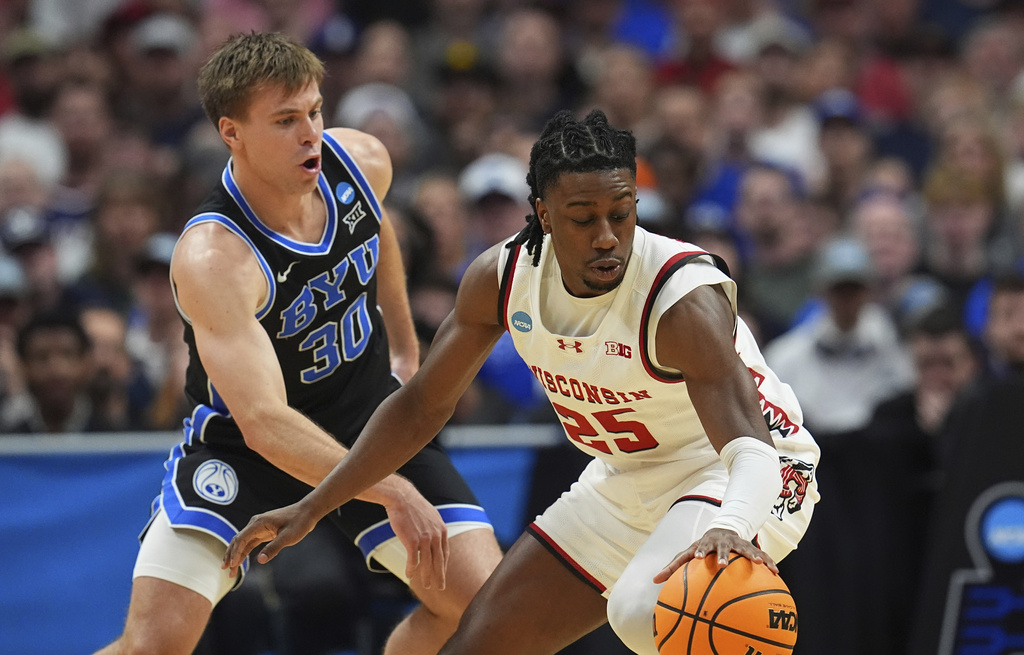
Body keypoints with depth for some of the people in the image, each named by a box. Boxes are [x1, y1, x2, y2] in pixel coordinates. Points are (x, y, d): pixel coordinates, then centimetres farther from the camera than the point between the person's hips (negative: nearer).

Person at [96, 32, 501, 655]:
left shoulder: (362, 160, -14)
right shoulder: (212, 258, -33)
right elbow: (265, 422, -40)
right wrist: (392, 493, -47)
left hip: (371, 415, 5)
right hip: (242, 444, -5)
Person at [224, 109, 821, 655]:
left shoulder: (683, 299, -31)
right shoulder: (502, 278, -13)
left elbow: (751, 448, -42)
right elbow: (422, 405, 2)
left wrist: (730, 527, -65)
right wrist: (312, 508, 0)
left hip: (736, 479, -7)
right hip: (626, 481, 7)